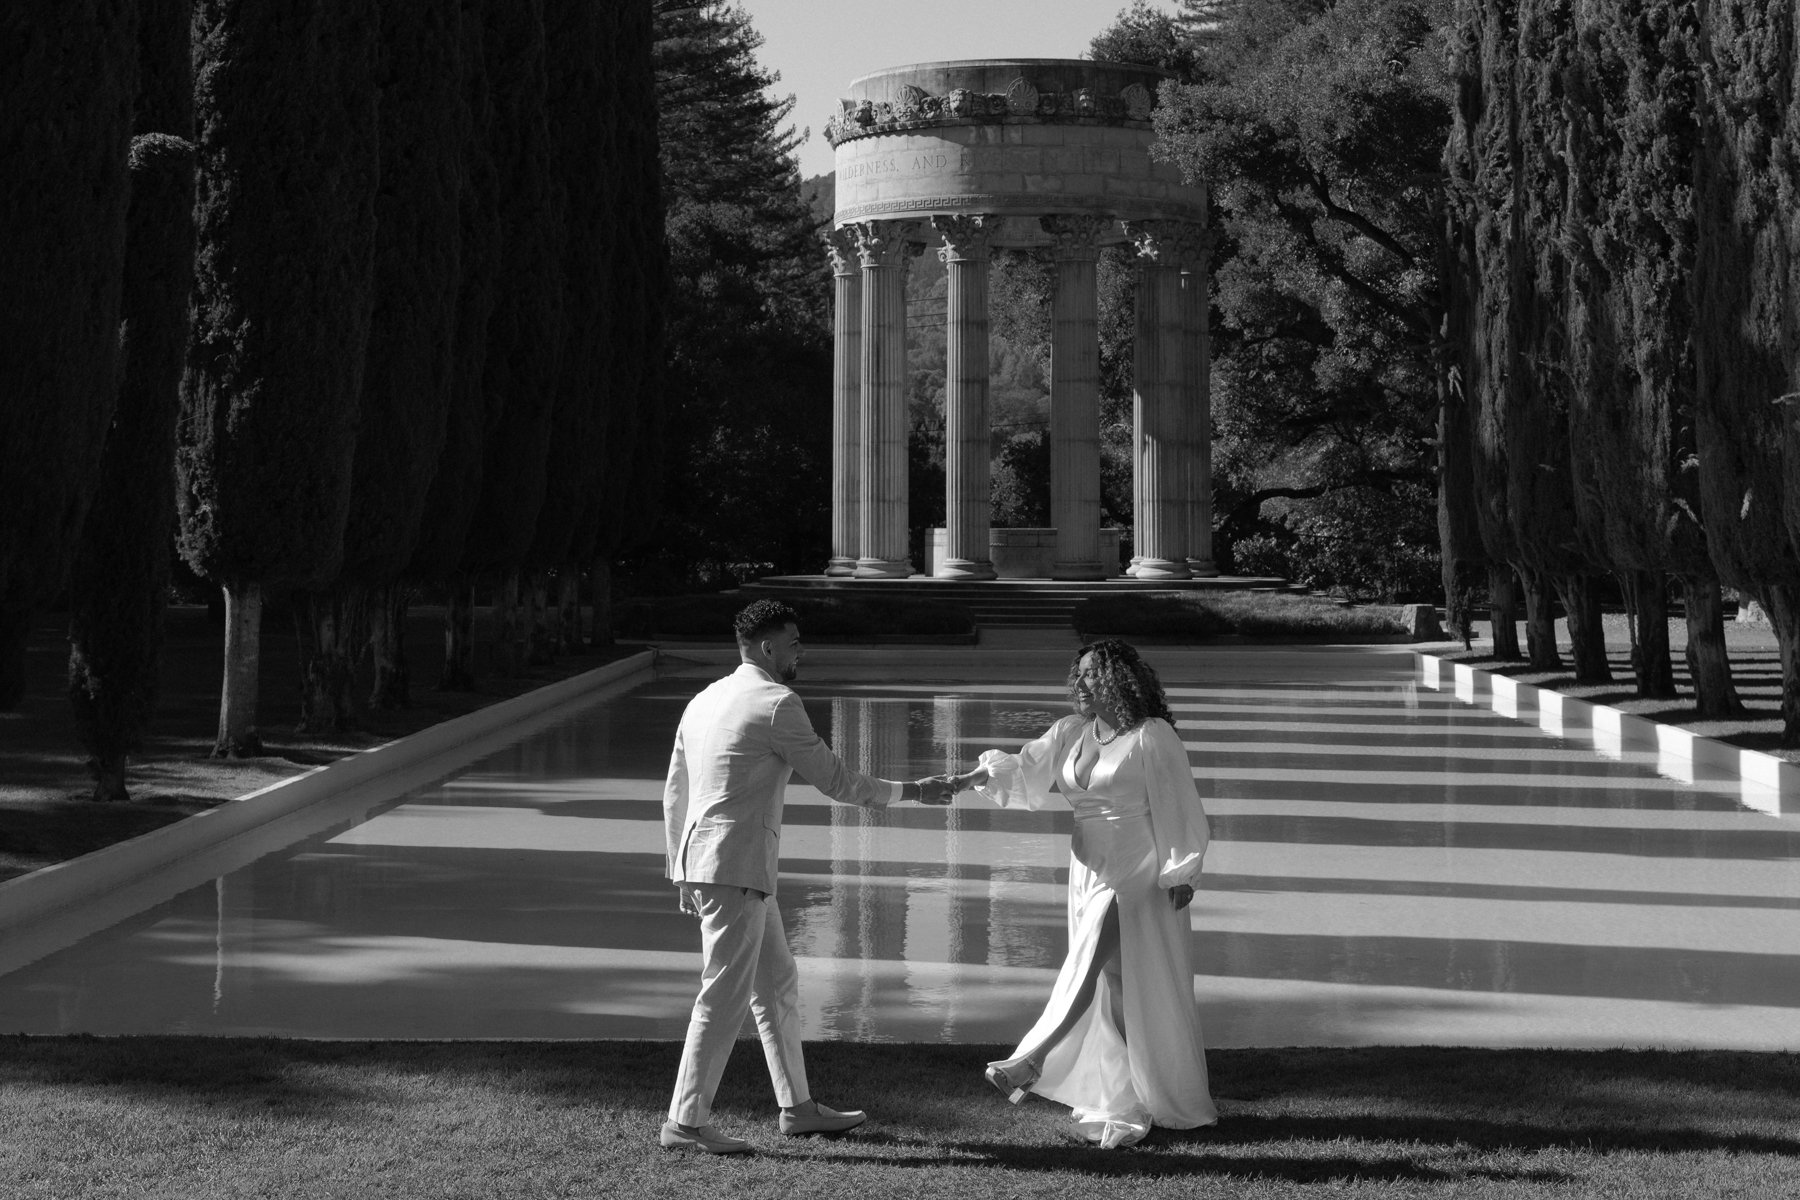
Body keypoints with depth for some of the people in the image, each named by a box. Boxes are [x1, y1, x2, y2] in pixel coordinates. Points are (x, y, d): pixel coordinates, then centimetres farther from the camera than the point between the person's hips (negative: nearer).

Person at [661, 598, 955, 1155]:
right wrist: (909, 791, 6)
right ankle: (686, 1122, -2)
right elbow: (834, 780, -7)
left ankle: (797, 1108, 24)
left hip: (699, 861, 9)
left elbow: (674, 793, 17)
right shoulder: (776, 704, -11)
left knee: (777, 984, 16)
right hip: (737, 866, -9)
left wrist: (683, 876, 23)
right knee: (724, 995, -5)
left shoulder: (704, 701, 15)